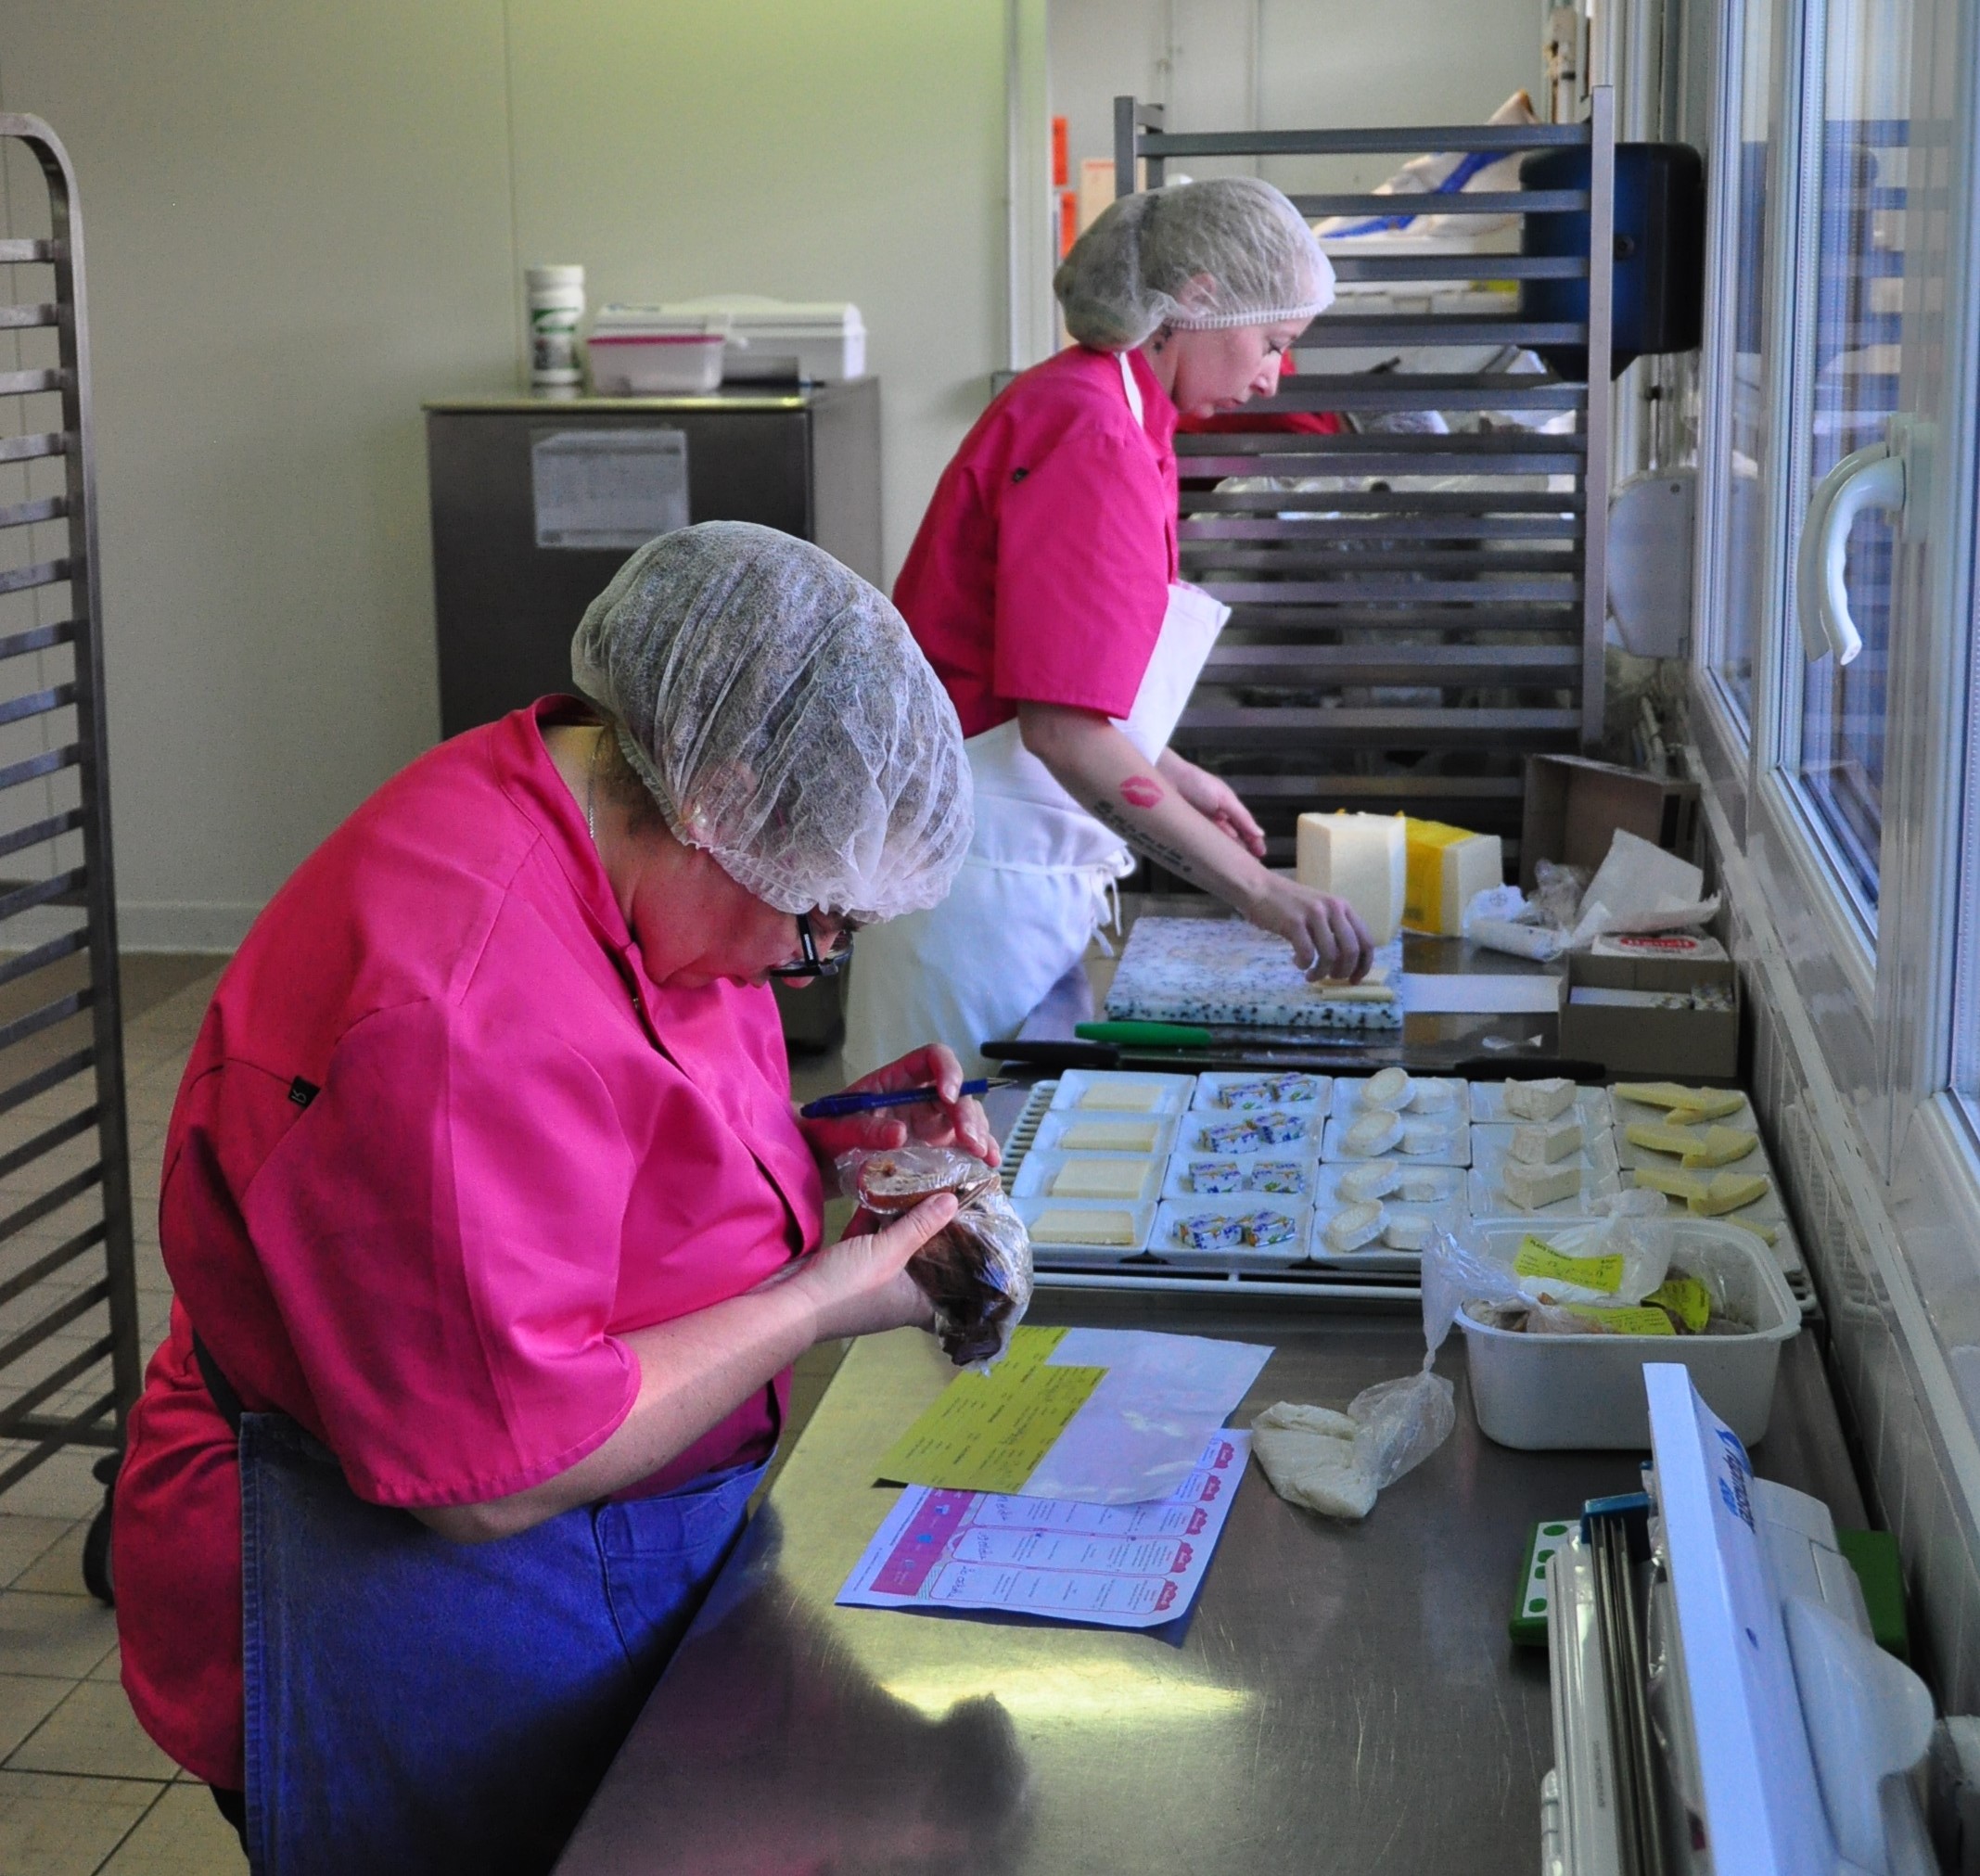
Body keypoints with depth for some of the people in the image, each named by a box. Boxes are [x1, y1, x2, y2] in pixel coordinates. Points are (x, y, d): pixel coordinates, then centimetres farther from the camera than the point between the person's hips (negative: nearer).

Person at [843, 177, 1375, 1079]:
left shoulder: (1120, 421, 14)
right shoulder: (1094, 437, -17)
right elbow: (1063, 728, -24)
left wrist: (1177, 780, 25)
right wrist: (1255, 887, -23)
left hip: (1030, 867, 10)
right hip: (986, 871, -10)